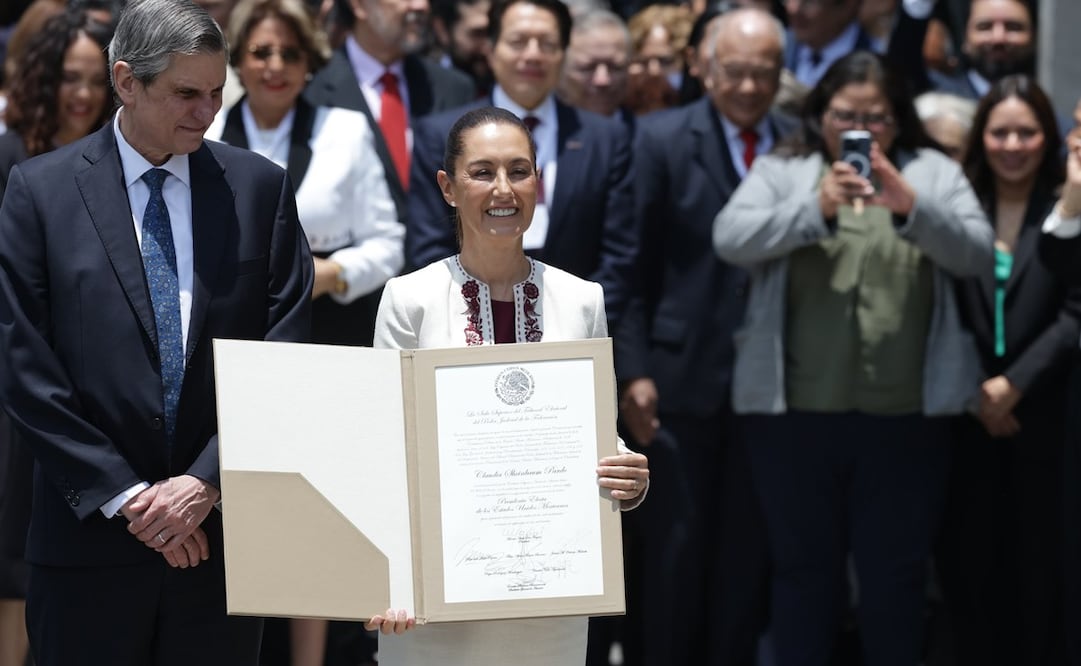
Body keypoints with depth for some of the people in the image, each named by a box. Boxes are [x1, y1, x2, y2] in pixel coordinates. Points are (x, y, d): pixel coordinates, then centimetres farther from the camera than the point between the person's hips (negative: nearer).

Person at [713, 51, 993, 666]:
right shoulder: (782, 172, 6)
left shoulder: (935, 175, 8)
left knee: (896, 572, 8)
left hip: (905, 415, 0)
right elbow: (731, 239, -9)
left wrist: (913, 206, -22)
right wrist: (816, 208, -24)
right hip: (797, 411, 0)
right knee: (804, 567, 10)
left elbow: (978, 254, -5)